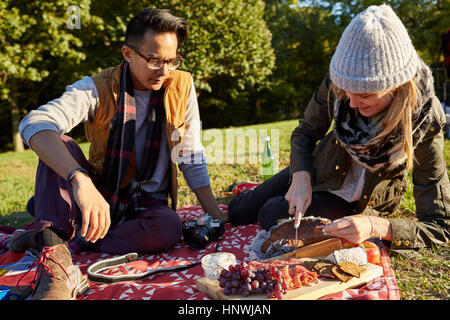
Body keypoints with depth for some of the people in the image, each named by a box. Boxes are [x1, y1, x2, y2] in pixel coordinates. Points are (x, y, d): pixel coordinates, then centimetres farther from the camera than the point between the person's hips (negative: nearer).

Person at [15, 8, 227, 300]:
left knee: (168, 228, -33)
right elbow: (35, 124, -31)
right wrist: (80, 180, -48)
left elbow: (192, 159, 1)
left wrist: (214, 213, -5)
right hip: (100, 195, -1)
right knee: (60, 144, -26)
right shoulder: (98, 89, -12)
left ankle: (57, 238, -22)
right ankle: (56, 265, -40)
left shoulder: (182, 87, -5)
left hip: (148, 202, 1)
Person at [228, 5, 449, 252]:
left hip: (361, 203, -3)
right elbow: (306, 132, -8)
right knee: (237, 212, 11)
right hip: (321, 171, 3)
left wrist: (376, 227, -48)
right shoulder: (337, 83, -27)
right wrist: (301, 176, -27)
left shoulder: (424, 123, -34)